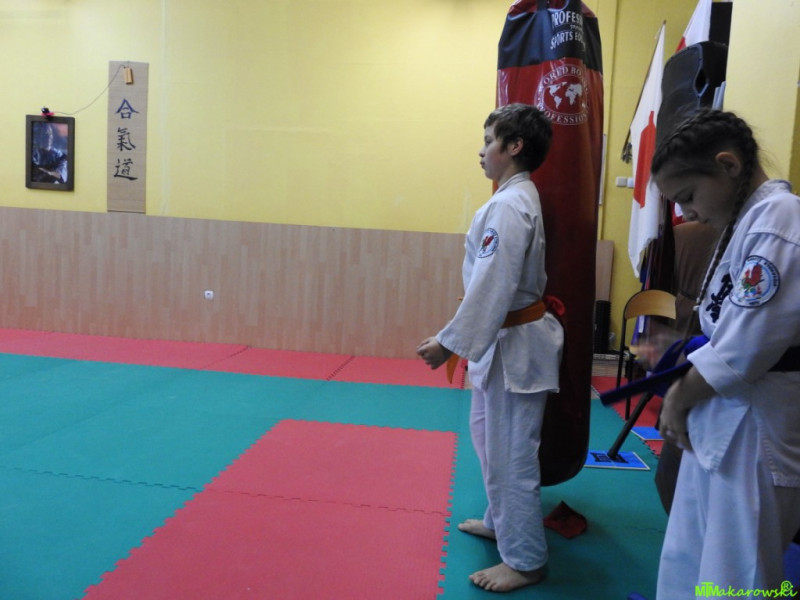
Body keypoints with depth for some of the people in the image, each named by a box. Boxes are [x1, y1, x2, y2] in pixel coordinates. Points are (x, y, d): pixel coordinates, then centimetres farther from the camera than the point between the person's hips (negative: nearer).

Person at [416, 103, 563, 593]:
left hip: (512, 344, -10)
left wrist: (450, 342, -21)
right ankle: (501, 521, 42)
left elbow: (491, 287, -26)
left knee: (510, 452, 1)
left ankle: (525, 560, 16)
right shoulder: (519, 196, 11)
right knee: (490, 435, 23)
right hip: (508, 338, 10)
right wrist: (464, 339, 20)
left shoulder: (509, 206, -21)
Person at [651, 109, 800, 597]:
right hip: (720, 422, 9)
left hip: (756, 430, -9)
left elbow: (745, 349, -23)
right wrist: (684, 385, 3)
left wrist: (679, 398, -9)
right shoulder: (748, 219, 11)